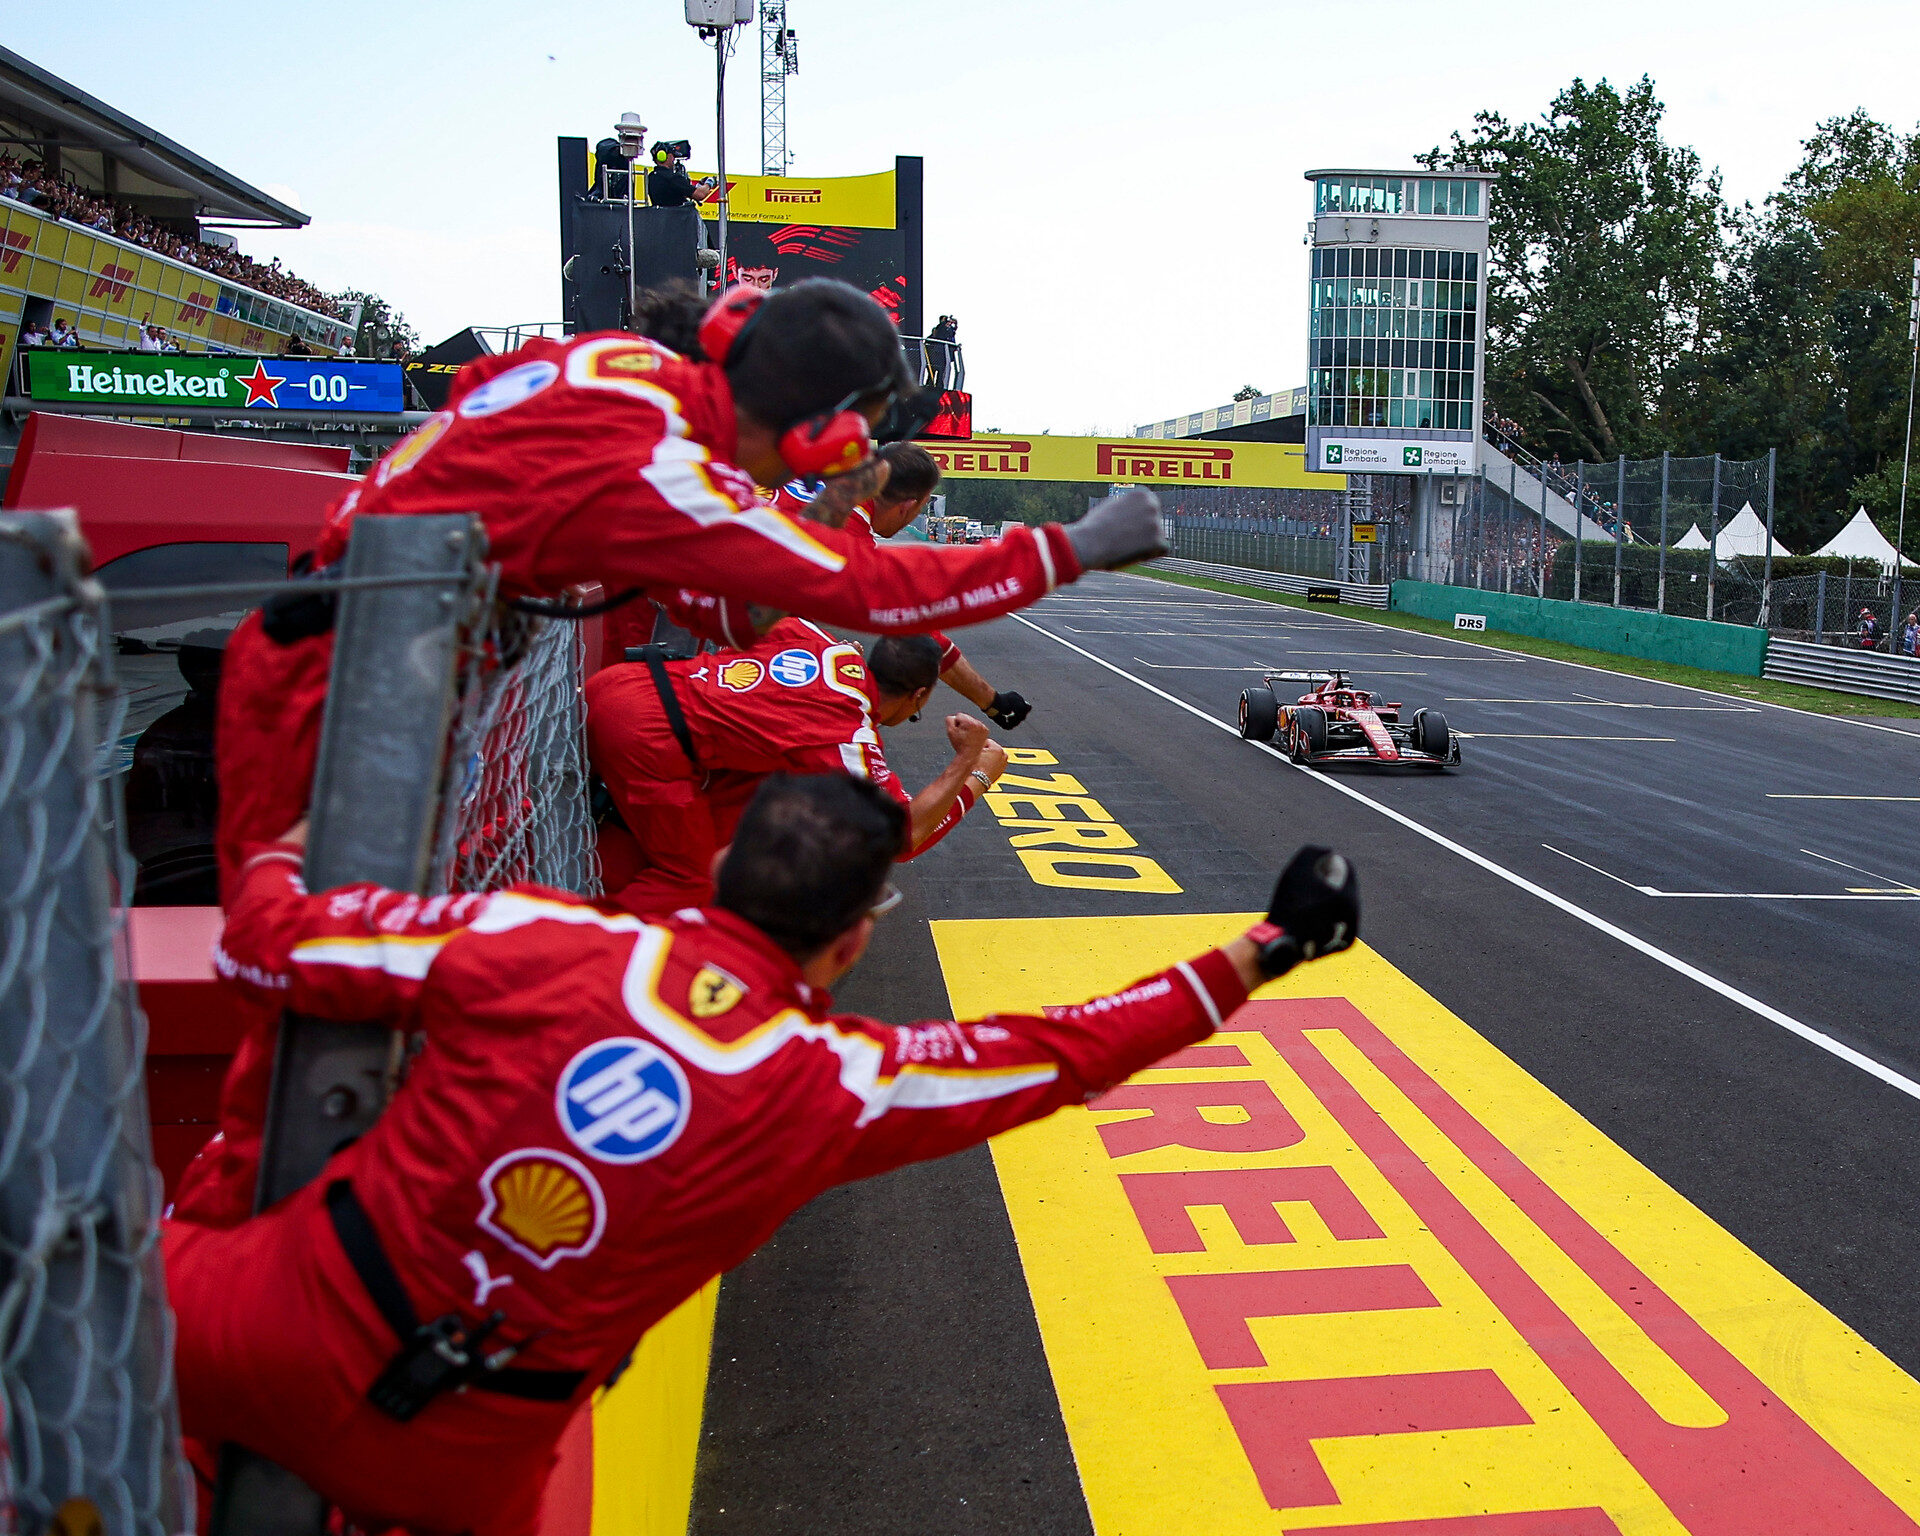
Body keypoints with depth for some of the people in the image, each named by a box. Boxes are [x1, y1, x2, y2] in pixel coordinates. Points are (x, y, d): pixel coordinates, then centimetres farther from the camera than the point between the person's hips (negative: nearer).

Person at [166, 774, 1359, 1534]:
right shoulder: (836, 1085, -15)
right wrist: (1255, 956, 2)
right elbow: (1067, 1053, -5)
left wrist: (275, 862, 16)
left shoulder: (536, 942, -16)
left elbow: (267, 947, -6)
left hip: (257, 1332, 0)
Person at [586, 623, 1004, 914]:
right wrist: (972, 768, 10)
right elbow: (907, 837, 3)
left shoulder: (837, 648, 10)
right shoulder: (853, 744, -7)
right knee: (686, 883, 8)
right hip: (647, 738, -8)